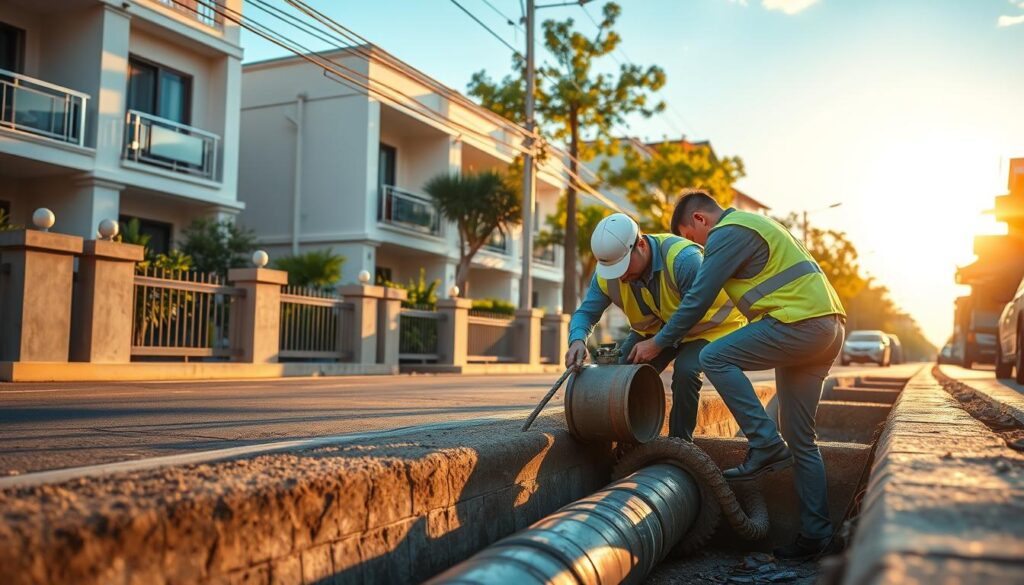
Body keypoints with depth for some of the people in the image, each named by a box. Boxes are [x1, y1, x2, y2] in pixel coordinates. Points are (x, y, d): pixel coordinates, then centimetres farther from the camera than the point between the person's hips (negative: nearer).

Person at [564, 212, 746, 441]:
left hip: (706, 323, -5)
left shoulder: (683, 258, -36)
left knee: (685, 371, -29)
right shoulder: (607, 273, -19)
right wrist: (578, 340, -35)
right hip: (654, 327, 6)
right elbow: (585, 312, -13)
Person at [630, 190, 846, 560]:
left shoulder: (727, 233, -7)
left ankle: (766, 446, -12)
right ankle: (816, 533, 13)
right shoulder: (752, 225, 25)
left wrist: (658, 342, 0)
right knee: (800, 439, 10)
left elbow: (698, 299, -9)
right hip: (829, 325, 10)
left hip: (801, 322, -10)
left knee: (714, 358, -13)